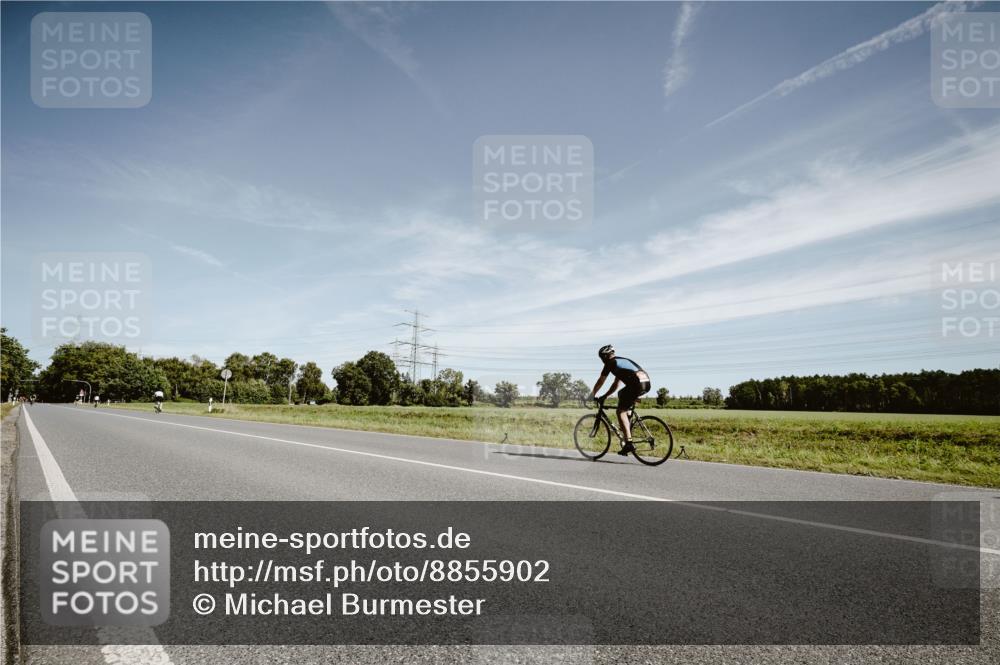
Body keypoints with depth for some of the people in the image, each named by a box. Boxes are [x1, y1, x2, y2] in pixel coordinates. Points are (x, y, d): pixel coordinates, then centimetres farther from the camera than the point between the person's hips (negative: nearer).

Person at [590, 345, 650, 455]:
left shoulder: (610, 363, 8)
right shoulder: (622, 361, 32)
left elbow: (600, 382, 15)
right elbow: (616, 384, 38)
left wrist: (592, 395, 28)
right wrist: (604, 396, 42)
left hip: (637, 384, -9)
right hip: (647, 383, 9)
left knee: (620, 411, -3)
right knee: (621, 394, 31)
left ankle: (629, 443, -14)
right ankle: (628, 425, 25)